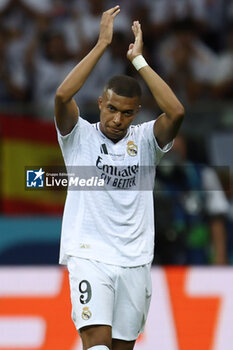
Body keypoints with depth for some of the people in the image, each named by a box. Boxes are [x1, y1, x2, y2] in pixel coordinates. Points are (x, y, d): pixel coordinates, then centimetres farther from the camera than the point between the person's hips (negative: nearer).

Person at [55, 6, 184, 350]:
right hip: (89, 255, -3)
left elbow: (176, 112, -13)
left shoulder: (144, 141, 6)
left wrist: (138, 59, -10)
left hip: (134, 260, 3)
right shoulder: (80, 136, 2)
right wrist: (102, 43, -15)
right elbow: (62, 96, -17)